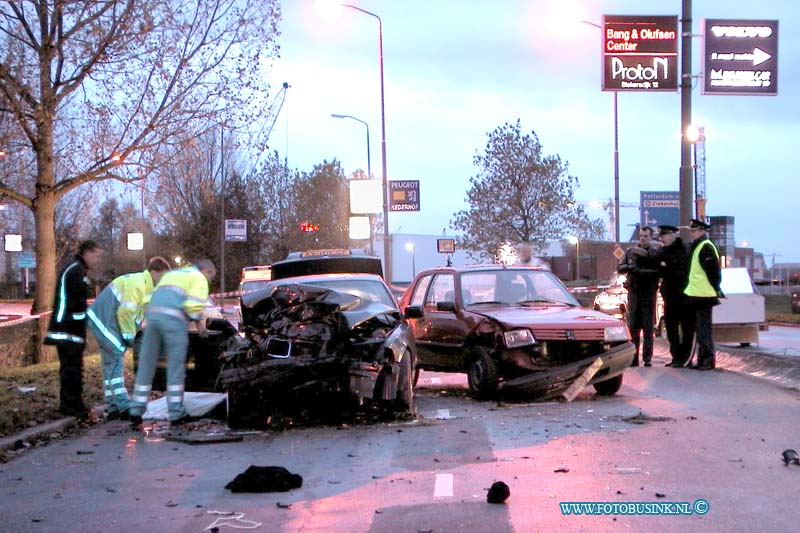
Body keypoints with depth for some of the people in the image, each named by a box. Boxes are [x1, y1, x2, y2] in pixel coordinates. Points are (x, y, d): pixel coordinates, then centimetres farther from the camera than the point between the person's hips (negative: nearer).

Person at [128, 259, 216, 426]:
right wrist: (200, 322, 9)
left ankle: (136, 411, 10)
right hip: (173, 318, -6)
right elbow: (193, 305, -6)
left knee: (146, 366, 10)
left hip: (152, 314, 6)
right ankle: (176, 413, 4)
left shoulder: (171, 274, 34)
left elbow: (148, 300, 27)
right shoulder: (199, 278, 11)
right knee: (176, 368, 1)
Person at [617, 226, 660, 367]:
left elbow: (659, 271, -7)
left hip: (649, 293, -2)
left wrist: (642, 271, -18)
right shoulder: (631, 251, 12)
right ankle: (634, 357, 5)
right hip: (634, 292, 2)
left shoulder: (655, 254, 4)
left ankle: (647, 359, 3)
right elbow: (619, 268, 11)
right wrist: (628, 267, -9)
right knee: (633, 326, 2)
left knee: (648, 327, 0)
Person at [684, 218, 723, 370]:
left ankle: (708, 361, -2)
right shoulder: (696, 247, 16)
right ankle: (702, 360, 20)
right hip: (697, 295, 10)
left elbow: (714, 271, -19)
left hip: (704, 295, -10)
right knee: (700, 329, 14)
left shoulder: (706, 247, -15)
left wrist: (716, 290, -15)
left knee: (704, 329, -6)